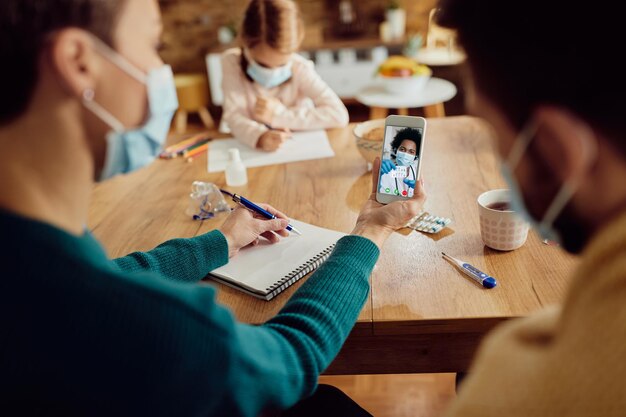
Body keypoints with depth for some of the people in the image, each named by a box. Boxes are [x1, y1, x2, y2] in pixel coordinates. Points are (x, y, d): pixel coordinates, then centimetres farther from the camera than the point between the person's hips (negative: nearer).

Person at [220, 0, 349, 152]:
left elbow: (339, 116, -21)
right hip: (251, 152, 0)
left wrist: (280, 115, -22)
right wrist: (259, 136, -39)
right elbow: (234, 115, -18)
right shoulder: (233, 63, -10)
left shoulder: (300, 69, -13)